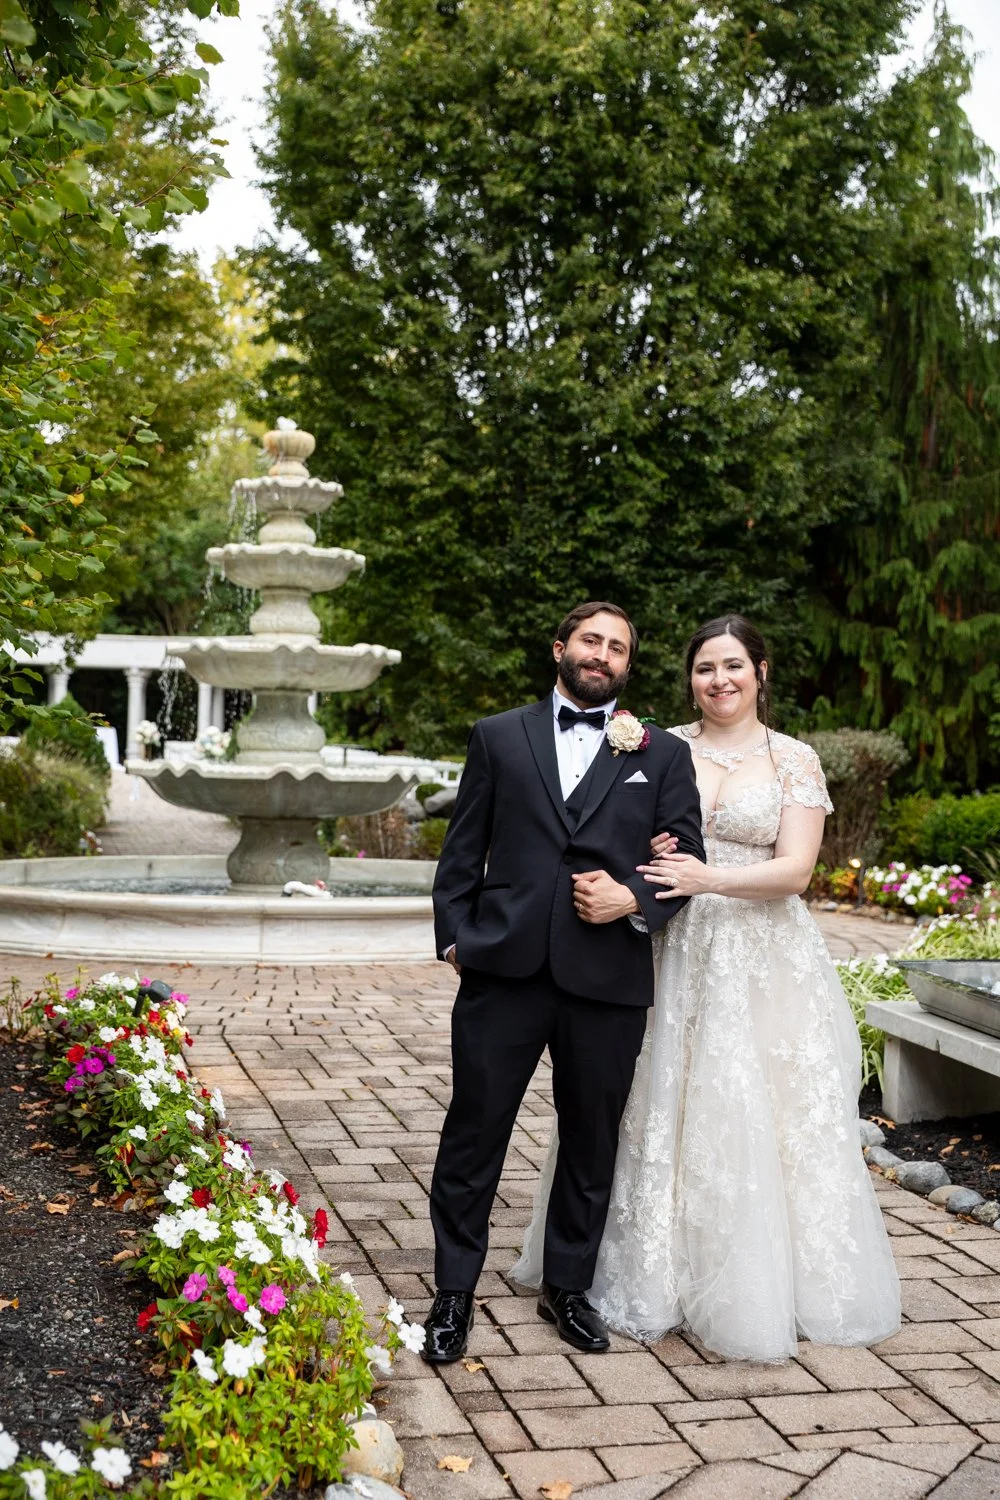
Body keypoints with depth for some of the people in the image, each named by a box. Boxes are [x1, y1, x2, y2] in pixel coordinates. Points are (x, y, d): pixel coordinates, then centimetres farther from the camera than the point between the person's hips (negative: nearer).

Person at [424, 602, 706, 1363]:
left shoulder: (663, 754, 10)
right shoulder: (499, 736, 9)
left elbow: (689, 859, 7)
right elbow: (462, 852, 9)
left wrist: (633, 898, -11)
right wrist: (455, 936, -1)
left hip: (609, 978, 1)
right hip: (505, 967, -1)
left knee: (592, 1142, 12)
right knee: (474, 1133, 4)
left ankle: (568, 1286, 31)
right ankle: (455, 1293, 19)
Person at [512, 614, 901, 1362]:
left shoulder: (795, 760, 2)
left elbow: (795, 870, -7)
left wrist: (709, 878, -22)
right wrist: (650, 853, -14)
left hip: (764, 960, -1)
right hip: (676, 954, 2)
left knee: (763, 1120, 2)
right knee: (667, 1113, 5)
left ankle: (761, 1286, 18)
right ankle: (663, 1270, 21)